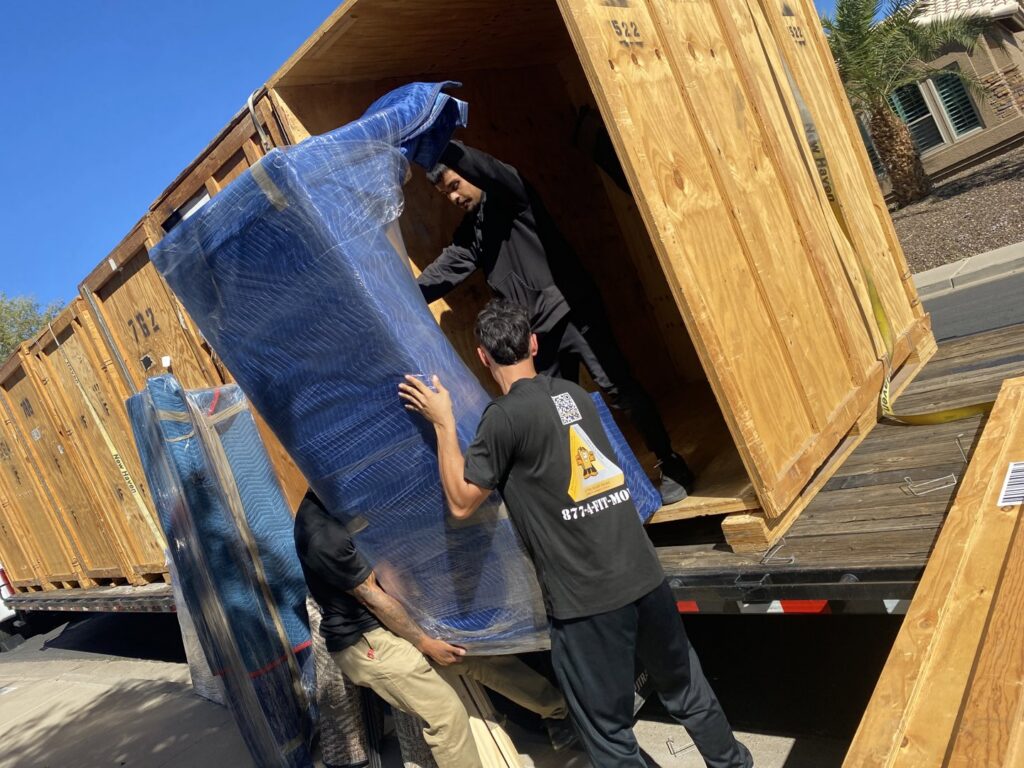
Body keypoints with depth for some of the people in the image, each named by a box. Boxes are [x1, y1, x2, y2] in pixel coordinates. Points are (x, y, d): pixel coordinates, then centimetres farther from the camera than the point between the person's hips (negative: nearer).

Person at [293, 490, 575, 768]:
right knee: (447, 713, -10)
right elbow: (369, 596, -21)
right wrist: (425, 644, -13)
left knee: (481, 655, 9)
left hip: (399, 608, 9)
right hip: (365, 638, -9)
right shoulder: (322, 533, -27)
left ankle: (559, 711, 25)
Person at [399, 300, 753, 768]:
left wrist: (443, 423, 0)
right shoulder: (575, 395, 8)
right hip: (645, 576, 7)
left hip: (587, 600, -6)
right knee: (688, 692, 26)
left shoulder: (504, 416, -12)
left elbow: (461, 503, -6)